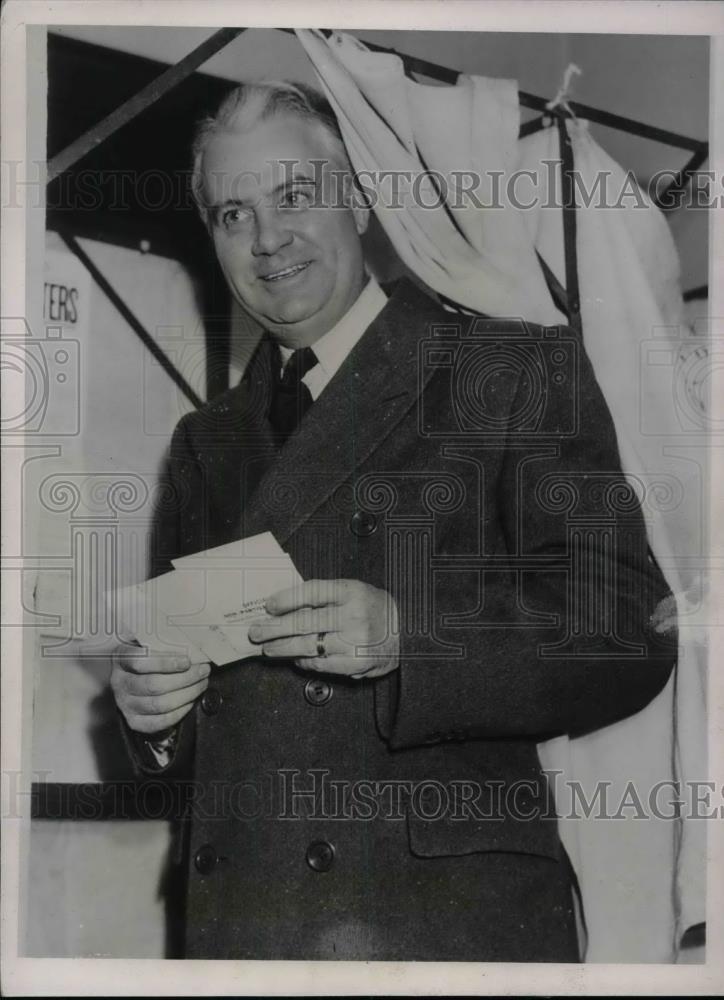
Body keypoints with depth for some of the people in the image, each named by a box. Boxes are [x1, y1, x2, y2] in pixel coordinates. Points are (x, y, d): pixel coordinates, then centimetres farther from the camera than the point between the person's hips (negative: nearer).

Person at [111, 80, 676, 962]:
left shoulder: (520, 370, -1)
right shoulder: (206, 444, 17)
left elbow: (629, 633, -8)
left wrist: (406, 636, -21)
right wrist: (152, 704, 0)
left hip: (448, 922, -4)